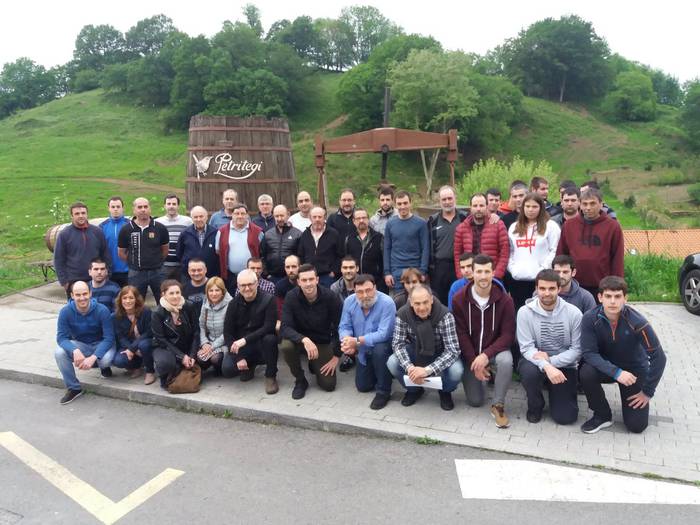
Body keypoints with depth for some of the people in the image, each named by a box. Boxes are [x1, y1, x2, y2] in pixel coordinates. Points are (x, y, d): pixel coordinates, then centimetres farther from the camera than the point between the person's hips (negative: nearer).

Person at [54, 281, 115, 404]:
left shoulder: (102, 310, -22)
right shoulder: (65, 312, -16)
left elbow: (109, 338, -21)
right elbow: (61, 337, -17)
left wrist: (93, 357, -35)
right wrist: (75, 351, -40)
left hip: (100, 344, -3)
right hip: (80, 345, 3)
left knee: (106, 359, -35)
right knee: (59, 353, -26)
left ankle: (104, 367, 8)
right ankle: (74, 388, -6)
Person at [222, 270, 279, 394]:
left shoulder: (268, 300, -13)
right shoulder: (234, 303, -4)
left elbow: (269, 327, -23)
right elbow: (228, 332, -5)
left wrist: (245, 339, -32)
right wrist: (238, 358, -14)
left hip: (261, 345, -3)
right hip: (240, 346, 3)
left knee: (269, 338, -35)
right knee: (227, 370, -21)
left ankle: (270, 376, -12)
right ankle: (250, 366, 15)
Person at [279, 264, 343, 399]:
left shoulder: (330, 297, -19)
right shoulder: (291, 297, -19)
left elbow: (340, 327, -11)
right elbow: (285, 328, -24)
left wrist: (337, 356, -11)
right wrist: (304, 339, -42)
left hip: (323, 342, 0)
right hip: (299, 339, 0)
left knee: (328, 385, -10)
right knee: (285, 346, -35)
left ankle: (315, 366, 27)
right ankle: (300, 381, -6)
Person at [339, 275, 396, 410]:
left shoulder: (386, 303, -30)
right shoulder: (349, 301, -15)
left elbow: (383, 334, -34)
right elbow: (344, 326, -10)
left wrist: (357, 341, -40)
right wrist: (347, 341, -33)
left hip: (384, 344, -5)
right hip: (363, 350, 5)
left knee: (379, 350, -39)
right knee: (362, 386, 9)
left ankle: (383, 391, -18)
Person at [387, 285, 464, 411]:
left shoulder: (445, 315, -28)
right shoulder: (403, 314, -21)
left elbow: (453, 349, -32)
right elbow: (398, 343, -17)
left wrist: (428, 370, -44)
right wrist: (409, 367, -36)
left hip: (440, 354, -2)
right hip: (416, 351, 2)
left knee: (456, 371, -32)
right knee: (392, 363, -24)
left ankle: (445, 391, 7)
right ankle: (414, 390, 9)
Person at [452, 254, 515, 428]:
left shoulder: (504, 300, -13)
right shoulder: (459, 299, -11)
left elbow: (508, 334, -14)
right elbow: (460, 333, -9)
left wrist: (486, 355, -26)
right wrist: (474, 361, -16)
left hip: (495, 350, -1)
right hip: (470, 353, 1)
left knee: (506, 361, -37)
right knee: (475, 401, -5)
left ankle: (498, 405, -15)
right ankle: (483, 377, 30)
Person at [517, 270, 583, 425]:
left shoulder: (573, 313, -10)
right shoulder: (525, 312, -12)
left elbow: (577, 349, -9)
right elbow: (527, 348, -16)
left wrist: (551, 360, -23)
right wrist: (546, 366, -34)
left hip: (564, 366, 1)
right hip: (536, 362, 0)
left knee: (565, 417, -11)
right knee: (529, 371, -37)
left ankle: (555, 392, 26)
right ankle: (535, 406, -3)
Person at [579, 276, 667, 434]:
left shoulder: (637, 322, -27)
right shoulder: (590, 318, -23)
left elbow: (659, 357, -21)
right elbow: (589, 353, -22)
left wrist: (647, 392, -16)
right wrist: (616, 372, -36)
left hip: (634, 370, -1)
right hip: (606, 367, 1)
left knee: (636, 426, -6)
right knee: (586, 372, -33)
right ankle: (602, 415, -7)